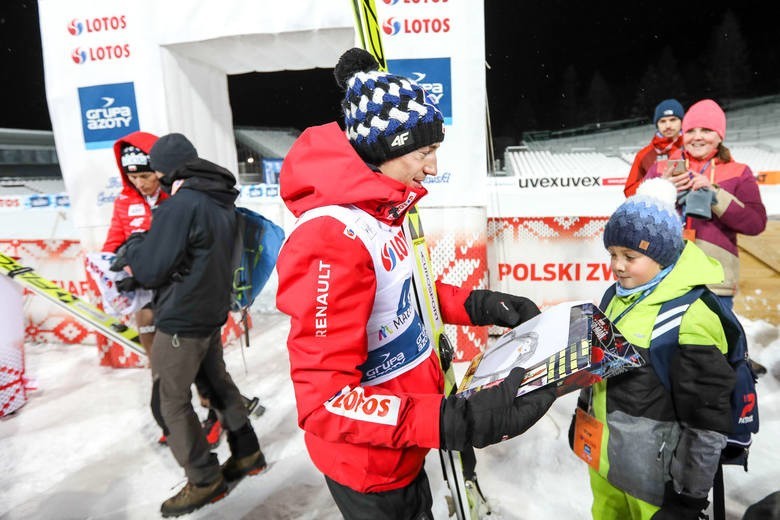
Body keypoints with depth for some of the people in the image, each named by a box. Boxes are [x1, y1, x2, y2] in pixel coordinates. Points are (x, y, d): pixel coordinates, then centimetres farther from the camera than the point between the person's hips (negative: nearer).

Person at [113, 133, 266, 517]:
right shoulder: (222, 202, 4)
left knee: (169, 401, 6)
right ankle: (247, 454, 33)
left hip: (182, 320, -8)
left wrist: (133, 250, 4)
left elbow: (149, 270, -18)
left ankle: (205, 481, 17)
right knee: (217, 381, 21)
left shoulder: (180, 205, -22)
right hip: (212, 312, 8)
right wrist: (146, 248, 9)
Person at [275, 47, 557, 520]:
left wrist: (479, 306, 1)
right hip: (370, 468, -8)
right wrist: (457, 423, -39)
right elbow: (325, 402, -32)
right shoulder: (333, 239, -31)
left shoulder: (378, 212, 0)